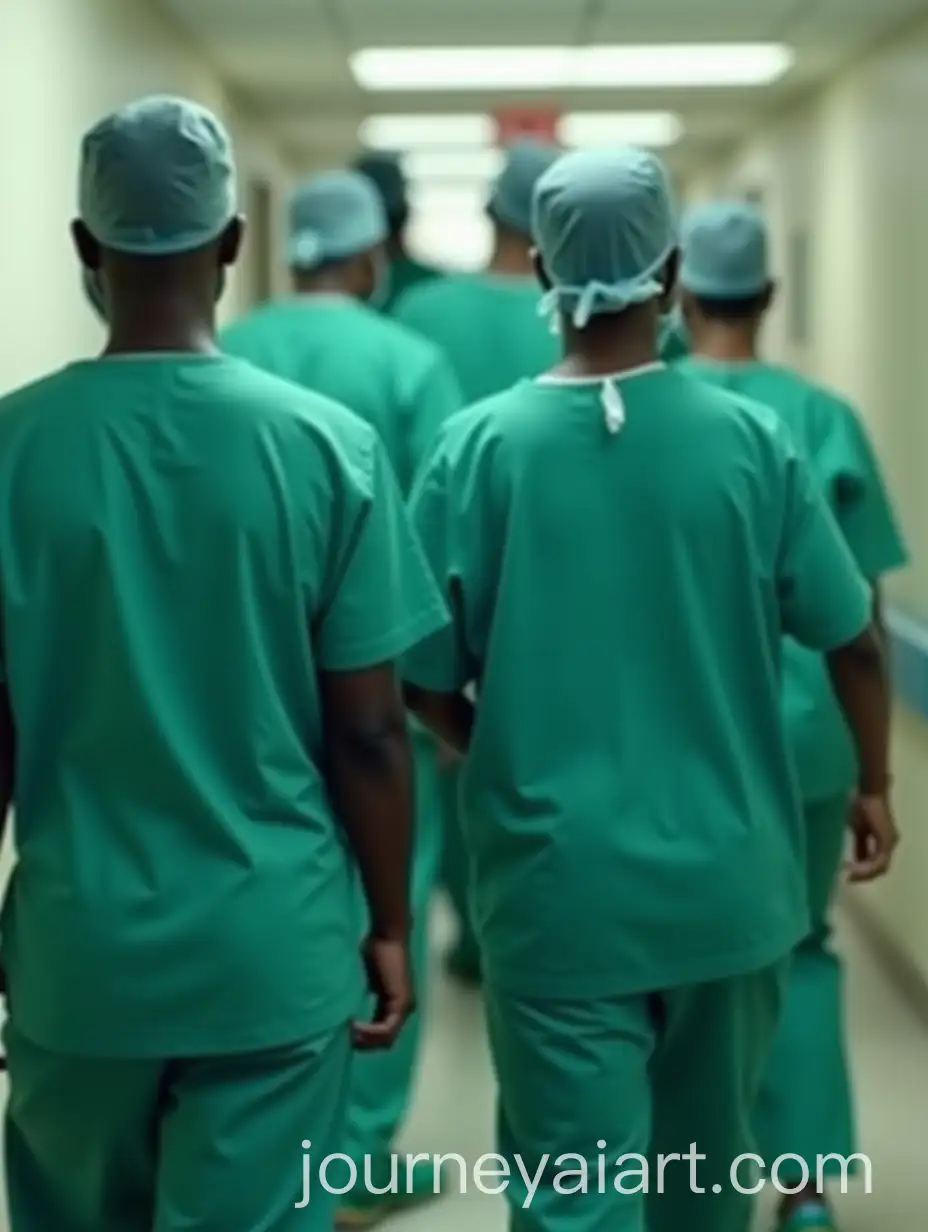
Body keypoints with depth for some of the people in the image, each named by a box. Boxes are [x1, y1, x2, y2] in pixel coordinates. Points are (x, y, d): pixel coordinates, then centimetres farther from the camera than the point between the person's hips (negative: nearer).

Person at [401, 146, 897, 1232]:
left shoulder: (479, 446, -10)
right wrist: (873, 785, 19)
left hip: (555, 887, -2)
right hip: (725, 881, 2)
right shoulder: (749, 441, -7)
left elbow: (422, 680, -5)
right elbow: (853, 642, 1)